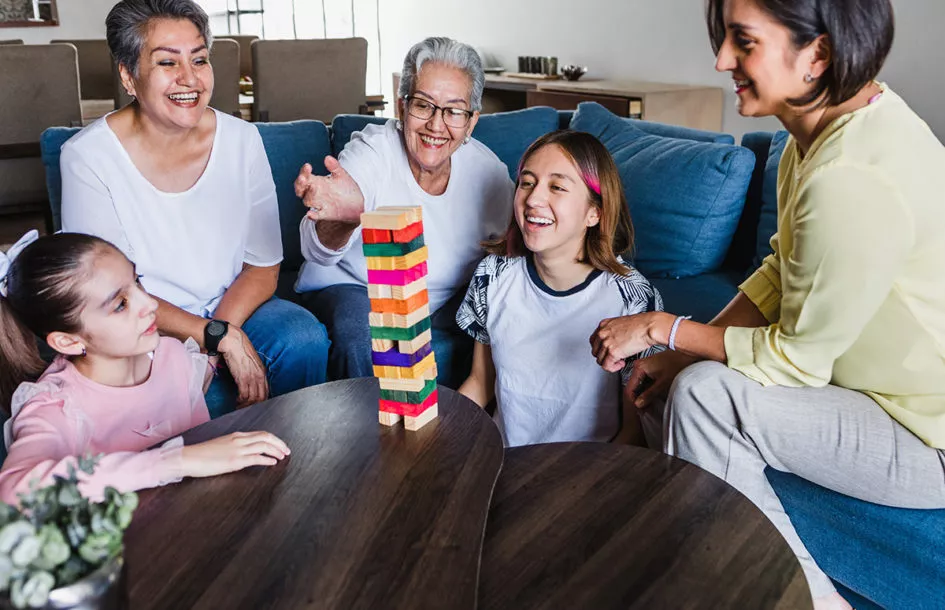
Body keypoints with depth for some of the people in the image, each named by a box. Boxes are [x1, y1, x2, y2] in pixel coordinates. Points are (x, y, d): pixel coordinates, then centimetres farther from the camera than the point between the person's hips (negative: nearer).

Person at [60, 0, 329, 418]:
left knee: (306, 340, -25)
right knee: (205, 390, -31)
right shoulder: (87, 156, -11)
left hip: (233, 307, 3)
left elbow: (263, 265, -1)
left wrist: (210, 344, -17)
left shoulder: (241, 140, -3)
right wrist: (220, 337, -23)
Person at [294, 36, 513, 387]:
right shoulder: (370, 152, -20)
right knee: (362, 336, -31)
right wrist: (343, 217, -58)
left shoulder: (490, 172, -11)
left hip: (446, 302, 3)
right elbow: (319, 252, -34)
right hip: (352, 288, -2)